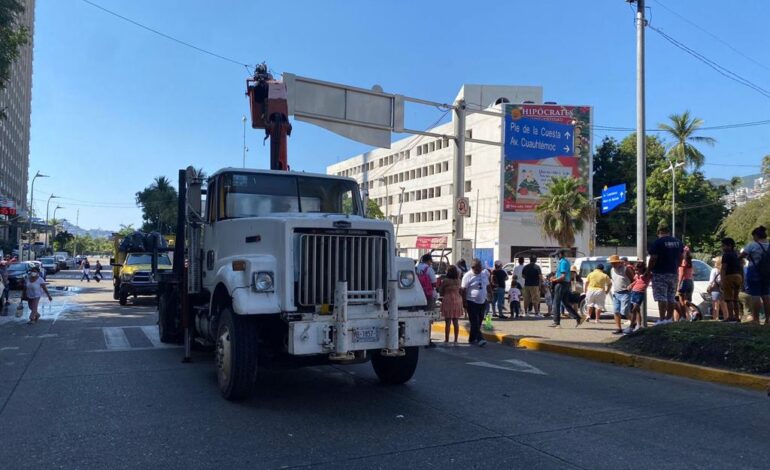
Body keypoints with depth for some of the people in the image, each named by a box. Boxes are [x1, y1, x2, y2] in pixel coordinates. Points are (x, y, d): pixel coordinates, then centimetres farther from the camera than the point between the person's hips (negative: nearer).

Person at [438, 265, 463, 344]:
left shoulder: (445, 281, -10)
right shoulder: (458, 280, 2)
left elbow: (440, 291, -1)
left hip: (447, 300, -4)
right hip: (457, 300, 4)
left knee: (447, 322, 1)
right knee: (456, 322, 9)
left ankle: (446, 340, 4)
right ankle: (455, 340, 13)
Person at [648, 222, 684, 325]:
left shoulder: (657, 242, -11)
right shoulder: (678, 242, 11)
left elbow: (653, 259, -15)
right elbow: (681, 258, 16)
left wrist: (649, 270, -5)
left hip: (660, 274, -7)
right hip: (673, 273, 7)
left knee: (661, 297, -8)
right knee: (671, 298, 12)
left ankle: (662, 319, -13)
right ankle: (669, 318, 16)